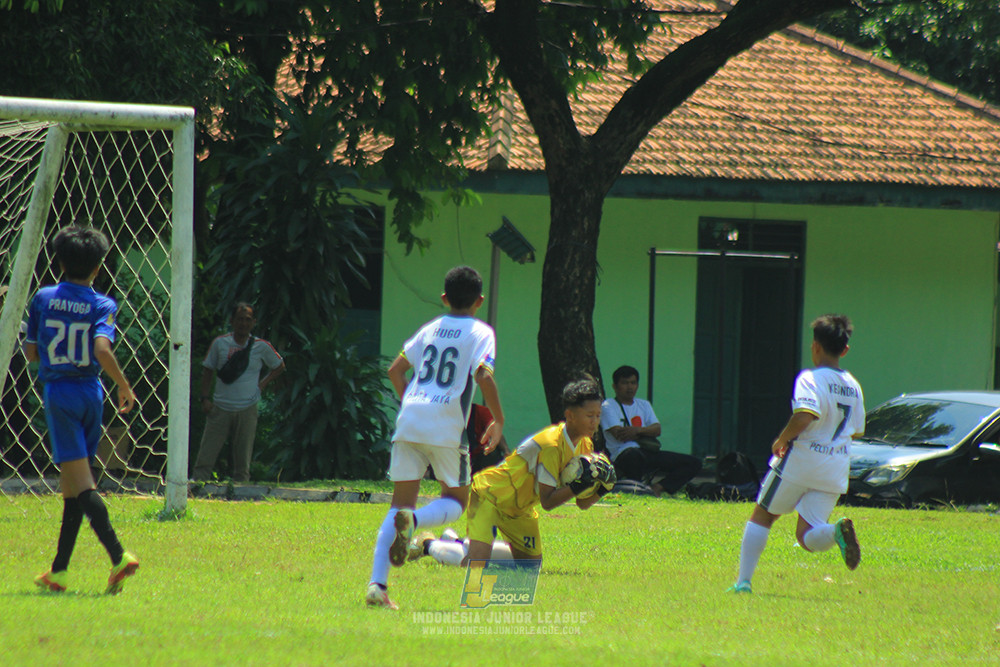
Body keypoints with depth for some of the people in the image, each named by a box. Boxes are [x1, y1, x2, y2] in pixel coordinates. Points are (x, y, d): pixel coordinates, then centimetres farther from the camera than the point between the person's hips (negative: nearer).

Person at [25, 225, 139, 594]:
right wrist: (124, 386, -7)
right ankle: (59, 571, 15)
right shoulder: (102, 305, -3)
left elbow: (31, 352, 7)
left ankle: (118, 554, -27)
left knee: (80, 481, -9)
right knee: (72, 484, 12)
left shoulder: (43, 299, 2)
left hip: (57, 392, -2)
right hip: (90, 392, 2)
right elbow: (102, 350, -18)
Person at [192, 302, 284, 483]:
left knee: (243, 460, 1)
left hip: (246, 410, 0)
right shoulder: (220, 343, 3)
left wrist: (263, 383, 6)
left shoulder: (261, 347, 3)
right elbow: (207, 370, 12)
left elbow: (279, 366, 20)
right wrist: (205, 398, 2)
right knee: (205, 457, -6)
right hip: (220, 408, 0)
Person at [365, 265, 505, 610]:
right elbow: (484, 376, -13)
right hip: (447, 426, -4)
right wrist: (498, 420, -3)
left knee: (401, 502, 5)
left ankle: (377, 583, -9)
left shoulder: (431, 329, 17)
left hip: (409, 418, 4)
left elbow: (395, 370, 18)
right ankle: (413, 520, -22)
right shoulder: (480, 333, 2)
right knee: (456, 500, 13)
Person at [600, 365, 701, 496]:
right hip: (622, 454, -7)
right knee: (635, 455, -46)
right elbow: (619, 434, -8)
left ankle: (657, 488, -20)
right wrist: (646, 433, 2)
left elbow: (657, 429, 9)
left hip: (647, 453, 7)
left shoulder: (644, 405, 25)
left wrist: (638, 430, -11)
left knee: (694, 463, -7)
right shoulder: (608, 406, 7)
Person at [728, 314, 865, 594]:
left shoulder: (811, 378, -10)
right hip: (835, 470, 5)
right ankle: (837, 531, -27)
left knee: (761, 517, 13)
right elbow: (855, 431, 18)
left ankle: (743, 580, 8)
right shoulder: (853, 386, 11)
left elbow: (804, 415, -27)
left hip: (800, 463, -5)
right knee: (806, 537, 4)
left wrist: (781, 441, -13)